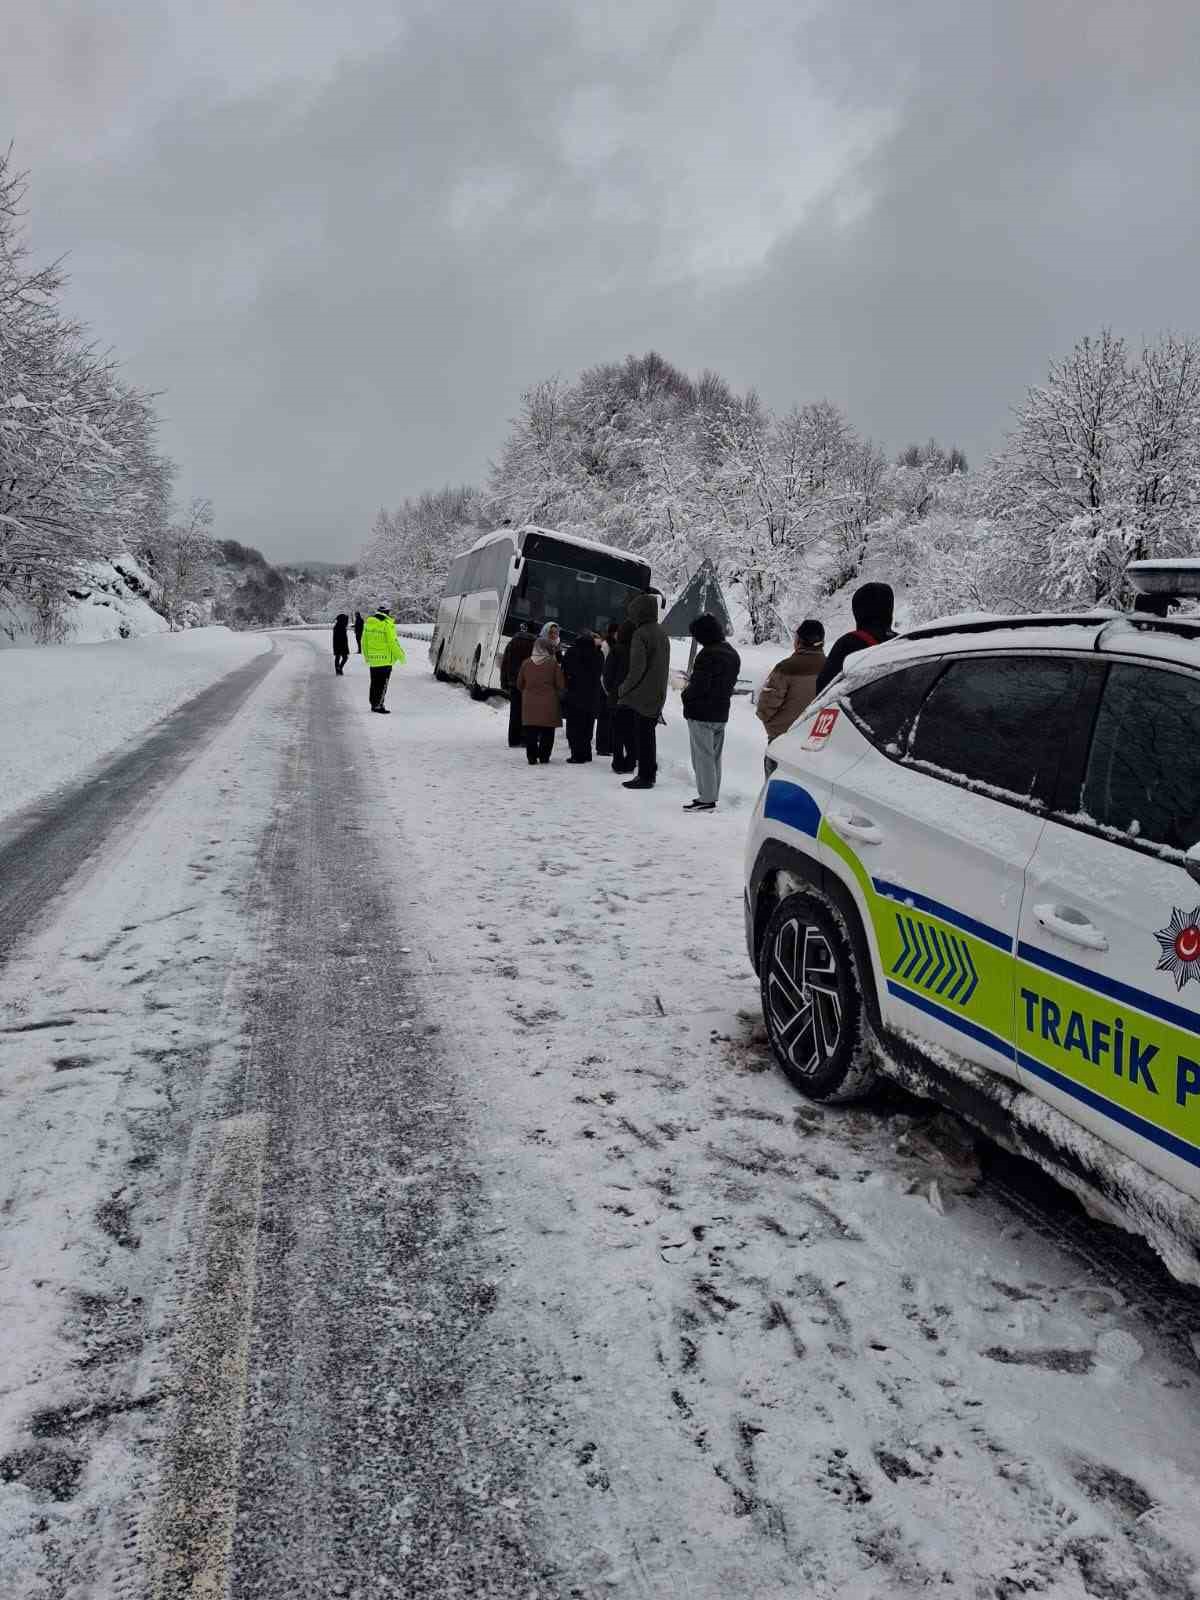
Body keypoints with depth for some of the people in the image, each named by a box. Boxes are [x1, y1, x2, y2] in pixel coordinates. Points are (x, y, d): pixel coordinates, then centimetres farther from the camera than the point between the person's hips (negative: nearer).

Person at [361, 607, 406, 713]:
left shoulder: (368, 622, 7)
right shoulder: (388, 624, -14)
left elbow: (364, 640, 13)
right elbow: (393, 642, -15)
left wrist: (366, 655, 26)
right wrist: (401, 655, -4)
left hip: (373, 659, 6)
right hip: (385, 659, -6)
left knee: (375, 683, 16)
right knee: (383, 684, 0)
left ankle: (374, 704, 23)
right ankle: (378, 705, -3)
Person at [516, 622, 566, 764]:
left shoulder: (526, 663, 2)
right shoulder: (554, 663, -5)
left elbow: (519, 684, 9)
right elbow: (560, 685, -3)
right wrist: (560, 697, 15)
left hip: (529, 702, 2)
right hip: (549, 704, -2)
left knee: (530, 731, 6)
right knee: (547, 731, 6)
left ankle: (531, 757, 4)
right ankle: (544, 756, 7)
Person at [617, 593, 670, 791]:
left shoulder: (641, 634, -17)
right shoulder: (662, 632, 10)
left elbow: (637, 669, -20)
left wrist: (623, 690, -9)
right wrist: (661, 688, 18)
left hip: (643, 695, -8)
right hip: (658, 695, 8)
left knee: (642, 736, -2)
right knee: (648, 735, 18)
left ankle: (645, 776, 1)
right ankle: (650, 772, 25)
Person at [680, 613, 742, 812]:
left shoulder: (708, 655, -20)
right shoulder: (733, 654, 10)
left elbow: (699, 686, -23)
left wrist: (686, 694, -3)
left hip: (702, 714, -9)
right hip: (721, 713, 9)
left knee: (702, 756, -3)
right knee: (715, 756, 15)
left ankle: (706, 799, -1)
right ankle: (712, 796, 22)